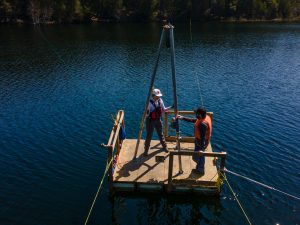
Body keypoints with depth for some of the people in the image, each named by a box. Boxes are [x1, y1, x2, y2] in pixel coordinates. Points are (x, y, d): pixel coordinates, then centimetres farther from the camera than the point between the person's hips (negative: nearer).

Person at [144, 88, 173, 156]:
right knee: (149, 135, 3)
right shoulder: (149, 102, -22)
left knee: (161, 134, 18)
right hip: (150, 120, -5)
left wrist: (171, 107, -1)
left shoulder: (160, 101, -5)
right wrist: (147, 114, -43)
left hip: (158, 120, 5)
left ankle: (164, 146, 38)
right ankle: (146, 150, 17)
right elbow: (146, 113, -20)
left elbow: (163, 110, 8)